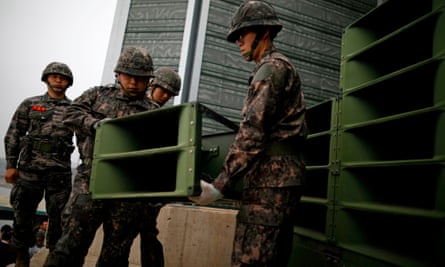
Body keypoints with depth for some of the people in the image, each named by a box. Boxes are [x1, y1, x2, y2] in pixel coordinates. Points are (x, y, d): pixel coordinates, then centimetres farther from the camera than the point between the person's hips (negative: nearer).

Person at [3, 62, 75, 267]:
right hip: (30, 168, 1)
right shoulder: (30, 104, 8)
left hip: (60, 171, 0)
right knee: (23, 213, 9)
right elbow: (13, 136, 8)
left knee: (58, 216, 4)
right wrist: (11, 165, 1)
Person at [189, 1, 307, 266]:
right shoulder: (282, 67, 26)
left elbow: (253, 130, -17)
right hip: (285, 176, 10)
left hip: (271, 177, -10)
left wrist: (221, 184, -20)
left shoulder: (271, 66, -5)